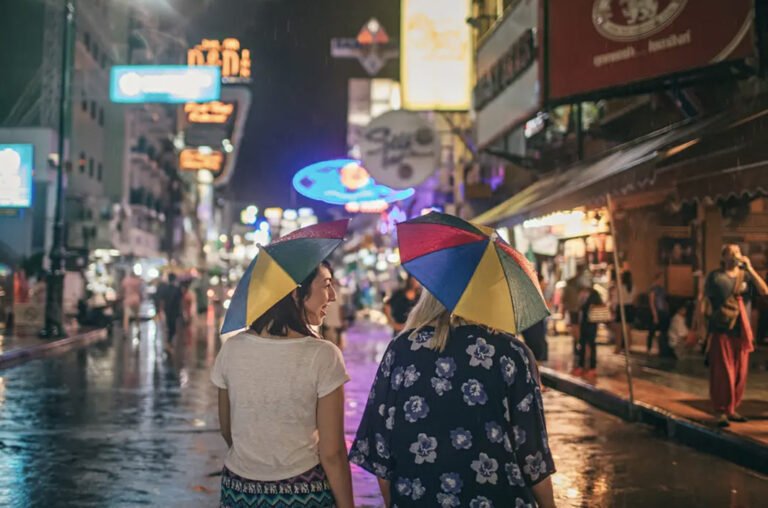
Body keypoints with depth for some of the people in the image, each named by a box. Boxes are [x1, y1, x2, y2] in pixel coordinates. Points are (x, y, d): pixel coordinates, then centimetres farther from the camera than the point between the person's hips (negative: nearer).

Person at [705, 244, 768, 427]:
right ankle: (721, 412, 4)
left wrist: (749, 268, -11)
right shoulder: (715, 277, 1)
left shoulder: (746, 276, 10)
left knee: (740, 375, 8)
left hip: (742, 334, 4)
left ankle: (732, 410, 21)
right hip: (721, 332, -4)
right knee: (722, 374, -4)